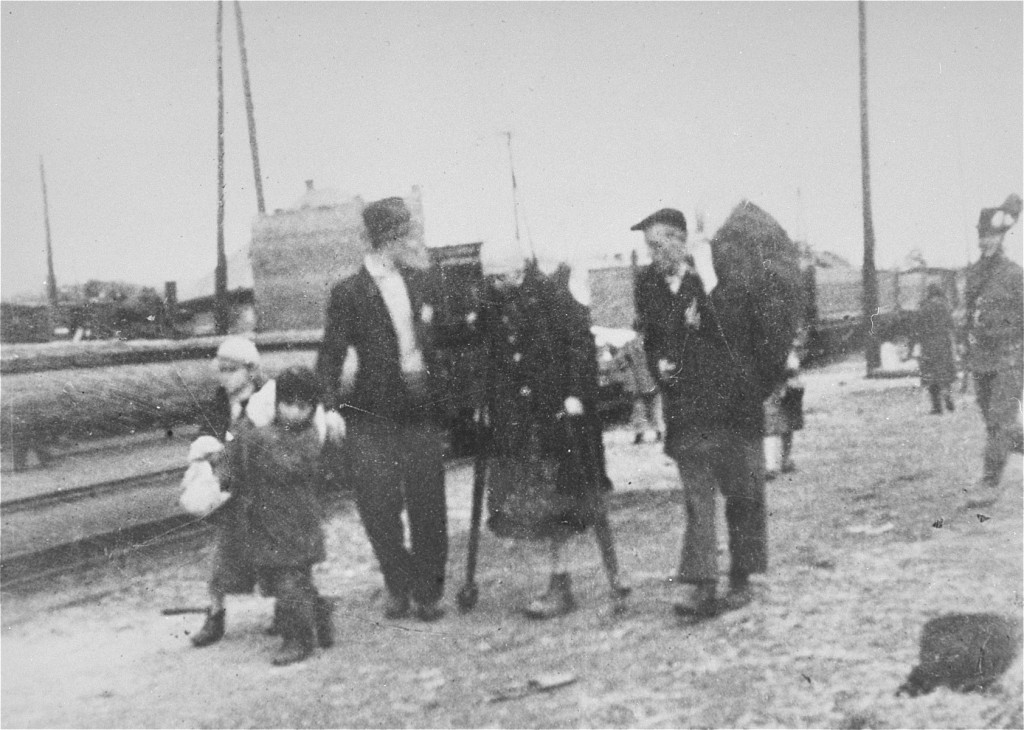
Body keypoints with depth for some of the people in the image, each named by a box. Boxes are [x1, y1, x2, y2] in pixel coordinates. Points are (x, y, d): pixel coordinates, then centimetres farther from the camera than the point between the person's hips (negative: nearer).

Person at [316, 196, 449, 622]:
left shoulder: (422, 284, 9)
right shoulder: (348, 293, -3)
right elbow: (330, 357, -5)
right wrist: (330, 407, -18)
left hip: (422, 410, 3)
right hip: (372, 415, -3)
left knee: (428, 505, 4)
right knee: (379, 506, -4)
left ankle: (428, 593, 17)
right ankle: (397, 588, 17)